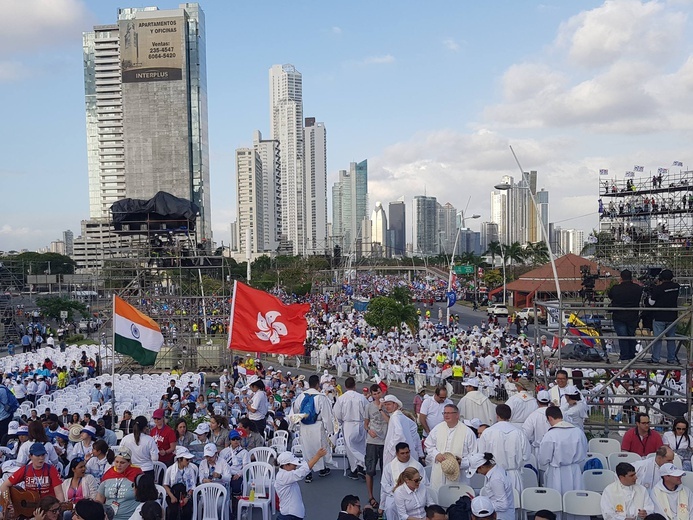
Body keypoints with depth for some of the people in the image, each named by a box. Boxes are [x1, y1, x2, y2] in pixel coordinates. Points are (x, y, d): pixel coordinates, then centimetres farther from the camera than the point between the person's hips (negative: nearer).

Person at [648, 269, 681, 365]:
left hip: (659, 317, -4)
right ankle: (671, 359, 16)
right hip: (672, 317, 4)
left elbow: (651, 302, -10)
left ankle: (655, 359, 5)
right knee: (671, 339, 12)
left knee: (657, 338, 2)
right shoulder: (676, 287, -2)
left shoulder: (658, 288, -16)